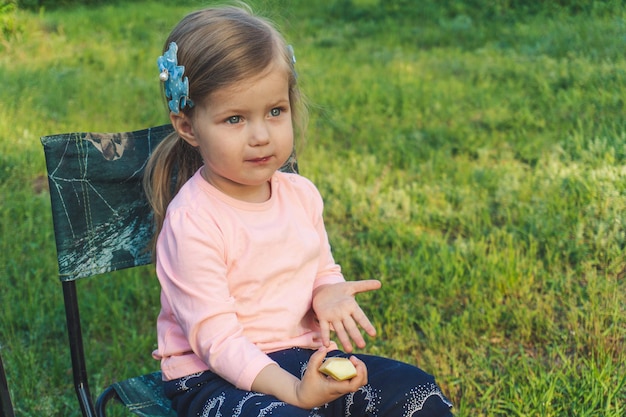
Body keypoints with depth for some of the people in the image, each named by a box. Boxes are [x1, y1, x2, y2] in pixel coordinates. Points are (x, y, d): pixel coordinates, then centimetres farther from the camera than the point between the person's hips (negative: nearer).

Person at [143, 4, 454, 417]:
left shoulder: (301, 194, 1)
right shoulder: (191, 222, -20)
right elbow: (216, 339, -20)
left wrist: (328, 293, -9)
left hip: (303, 358, 6)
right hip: (215, 378, -6)